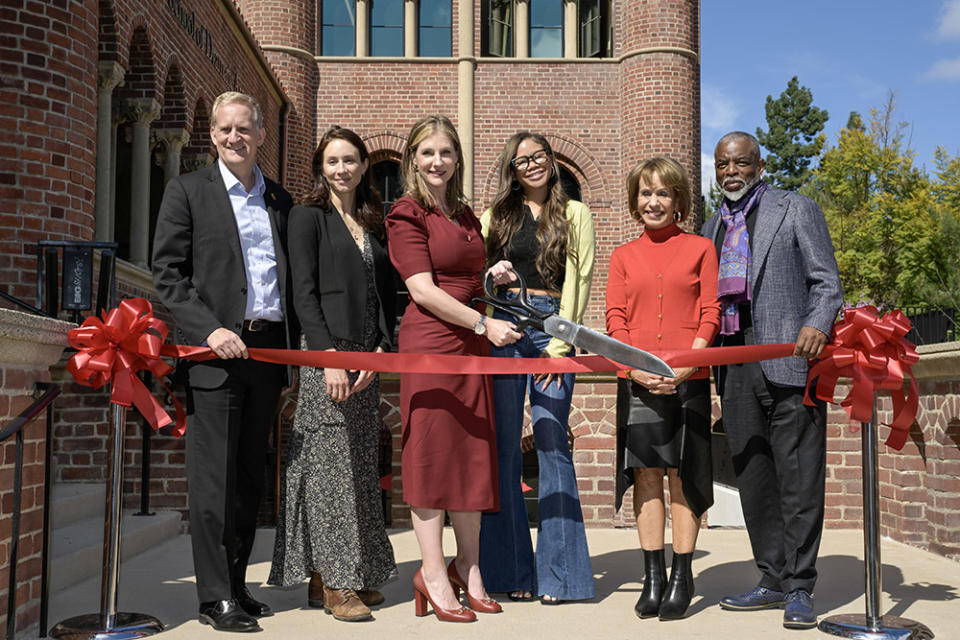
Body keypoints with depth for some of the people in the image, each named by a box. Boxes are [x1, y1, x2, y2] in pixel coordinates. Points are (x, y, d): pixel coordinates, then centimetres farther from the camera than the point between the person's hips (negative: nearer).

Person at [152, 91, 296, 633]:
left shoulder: (280, 199, 16)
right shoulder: (187, 191, 3)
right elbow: (168, 275, -2)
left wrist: (293, 353, 10)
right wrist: (210, 329, -15)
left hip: (268, 349, 5)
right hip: (214, 351, -4)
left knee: (250, 476, 10)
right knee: (214, 478, -3)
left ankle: (237, 583, 20)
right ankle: (217, 598, 4)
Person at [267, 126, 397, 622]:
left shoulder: (375, 223, 17)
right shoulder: (308, 216, 0)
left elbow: (386, 293, 15)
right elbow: (304, 293, -8)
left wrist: (380, 350, 0)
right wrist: (330, 357, -16)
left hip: (368, 356, 6)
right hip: (325, 352, -6)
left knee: (361, 465, 8)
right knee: (329, 462, -5)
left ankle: (355, 574, 16)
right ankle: (330, 582, 0)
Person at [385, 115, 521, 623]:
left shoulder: (466, 216, 18)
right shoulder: (406, 213, -4)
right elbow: (423, 289, -12)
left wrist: (493, 279, 9)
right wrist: (484, 323, -14)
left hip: (473, 344, 7)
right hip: (429, 341, -7)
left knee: (474, 452, 8)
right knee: (431, 452, -3)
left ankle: (468, 569, 17)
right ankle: (434, 575, 4)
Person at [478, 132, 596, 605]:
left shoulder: (574, 214, 11)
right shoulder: (496, 216, 17)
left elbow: (578, 279, 3)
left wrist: (559, 343, -6)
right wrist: (485, 328, -6)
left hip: (552, 329, -2)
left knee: (552, 442, -7)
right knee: (503, 445, -1)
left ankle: (557, 573, -1)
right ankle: (511, 570, 6)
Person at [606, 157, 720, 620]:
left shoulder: (700, 249, 8)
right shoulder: (623, 256, 13)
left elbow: (710, 314, 1)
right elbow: (615, 319, 6)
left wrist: (686, 364, -13)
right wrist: (635, 366, -10)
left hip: (687, 378, -2)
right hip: (637, 379, 2)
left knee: (683, 475, 1)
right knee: (646, 473, 2)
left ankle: (682, 577, 9)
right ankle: (652, 578, 9)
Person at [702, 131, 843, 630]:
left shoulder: (796, 210, 5)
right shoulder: (713, 226, 20)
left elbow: (826, 282, -1)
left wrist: (817, 326, -20)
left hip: (788, 360, -5)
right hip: (735, 368, 6)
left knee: (798, 478, -4)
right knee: (753, 480, 8)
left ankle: (799, 588, 4)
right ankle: (773, 580, 18)